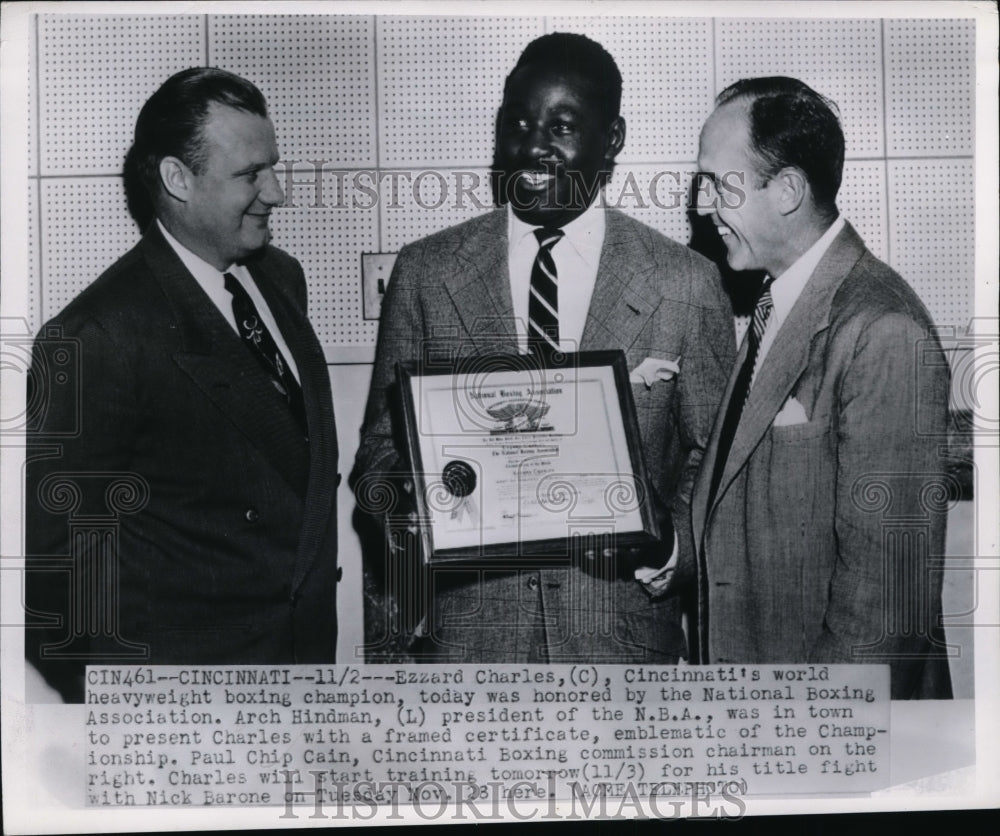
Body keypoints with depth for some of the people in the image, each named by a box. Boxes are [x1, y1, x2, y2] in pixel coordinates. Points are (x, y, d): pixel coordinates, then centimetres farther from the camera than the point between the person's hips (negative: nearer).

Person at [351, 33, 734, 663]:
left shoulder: (687, 285, -2)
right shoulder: (424, 274, 1)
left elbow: (715, 462, 4)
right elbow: (382, 447, 5)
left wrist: (669, 536, -15)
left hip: (624, 635, 0)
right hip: (465, 631, 1)